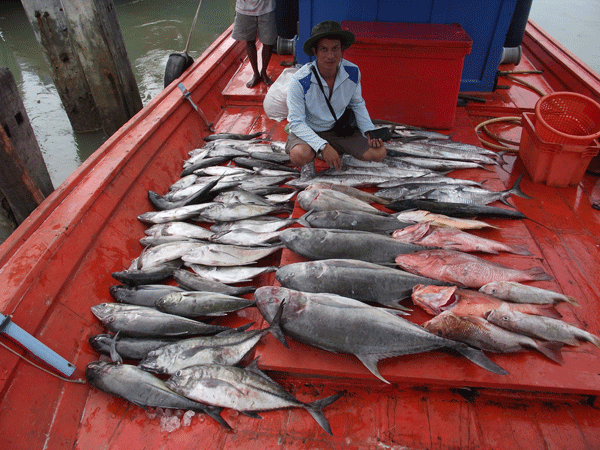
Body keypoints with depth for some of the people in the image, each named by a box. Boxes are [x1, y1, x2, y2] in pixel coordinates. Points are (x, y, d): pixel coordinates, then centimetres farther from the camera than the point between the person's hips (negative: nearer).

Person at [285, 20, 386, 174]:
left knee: (379, 152, -12)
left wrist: (369, 131, -8)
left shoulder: (353, 72, -12)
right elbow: (296, 122, -22)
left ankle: (336, 150, 13)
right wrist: (323, 146, -33)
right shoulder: (300, 81, -25)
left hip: (339, 128, 4)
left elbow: (357, 105, 7)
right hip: (308, 131, -4)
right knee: (299, 156, -39)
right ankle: (309, 159, 2)